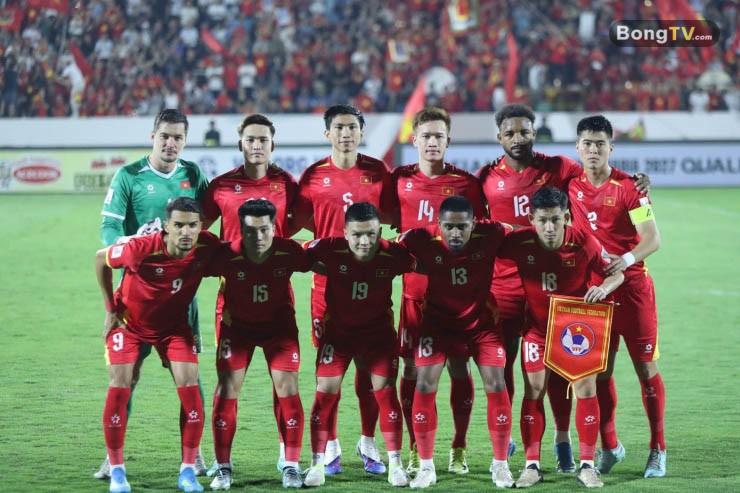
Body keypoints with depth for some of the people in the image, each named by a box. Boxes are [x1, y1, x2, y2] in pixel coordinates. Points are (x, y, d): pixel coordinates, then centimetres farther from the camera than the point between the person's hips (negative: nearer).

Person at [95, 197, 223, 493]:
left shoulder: (207, 247, -24)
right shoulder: (141, 249, -32)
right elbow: (100, 259, -13)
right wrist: (110, 309, -8)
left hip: (173, 324, 2)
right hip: (129, 321, -2)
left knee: (189, 386, -11)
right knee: (120, 386, -13)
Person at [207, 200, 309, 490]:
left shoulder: (289, 252, -28)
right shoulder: (228, 256, -31)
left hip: (279, 323, 1)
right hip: (237, 324, 0)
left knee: (287, 386, -8)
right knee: (227, 387, -7)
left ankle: (292, 466, 3)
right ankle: (223, 468, 3)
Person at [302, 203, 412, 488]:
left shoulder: (392, 255, -23)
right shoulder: (330, 250, -26)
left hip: (378, 330, 0)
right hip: (337, 329, 0)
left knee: (385, 389, -3)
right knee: (326, 390, -5)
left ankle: (395, 464, 8)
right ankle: (317, 464, 5)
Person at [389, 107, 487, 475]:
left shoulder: (466, 182, 1)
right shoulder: (399, 180, 4)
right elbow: (391, 224, 17)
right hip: (414, 289, 1)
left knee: (458, 366, 2)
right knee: (412, 368, 1)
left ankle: (459, 449, 12)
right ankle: (416, 449, 12)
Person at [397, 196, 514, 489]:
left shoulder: (491, 235, -23)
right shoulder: (421, 241, -25)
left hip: (480, 320, 1)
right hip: (437, 320, 0)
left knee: (496, 384, -6)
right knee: (425, 383, -10)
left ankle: (501, 465, 10)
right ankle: (426, 467, 4)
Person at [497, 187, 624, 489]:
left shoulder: (584, 243, -21)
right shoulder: (519, 243, -21)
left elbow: (616, 273, -10)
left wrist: (603, 288, -30)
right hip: (538, 326, 1)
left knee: (586, 388, -4)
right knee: (534, 391, -1)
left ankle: (587, 465, 5)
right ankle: (532, 465, 8)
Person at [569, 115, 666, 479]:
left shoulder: (628, 187, -9)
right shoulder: (571, 186, 2)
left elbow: (652, 238, -15)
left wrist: (628, 258, -31)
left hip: (632, 286, -3)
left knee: (646, 367, -1)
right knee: (600, 370, 6)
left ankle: (658, 450, 7)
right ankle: (609, 447, 19)